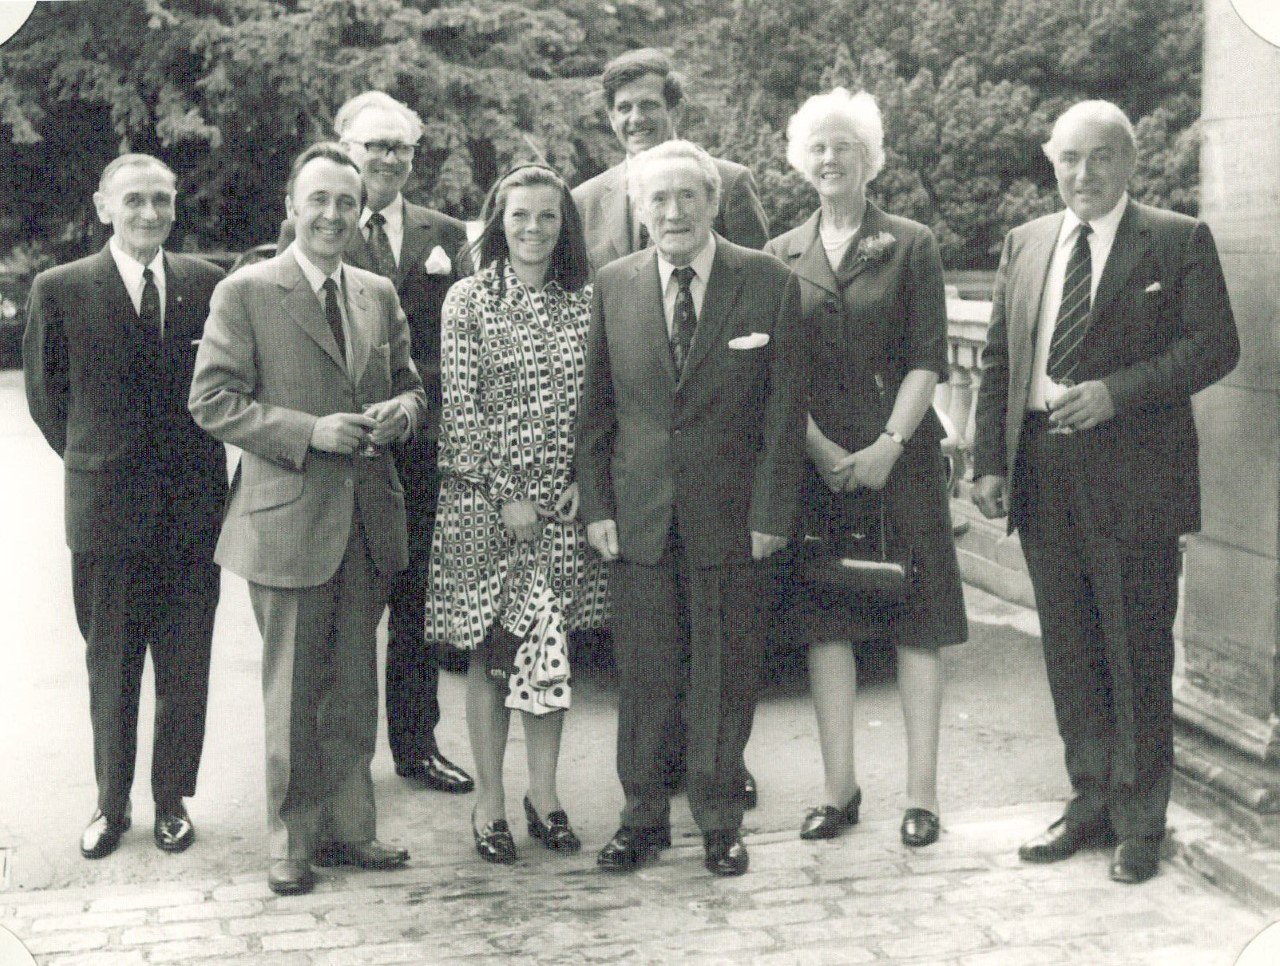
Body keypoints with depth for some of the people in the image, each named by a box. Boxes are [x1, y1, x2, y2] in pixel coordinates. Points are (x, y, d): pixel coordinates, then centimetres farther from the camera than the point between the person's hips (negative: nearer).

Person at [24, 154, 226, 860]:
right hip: (106, 509, -1)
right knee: (110, 665, 11)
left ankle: (173, 798, 24)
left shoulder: (207, 285, 2)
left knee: (185, 665, 8)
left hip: (192, 508, 1)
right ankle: (111, 804, 26)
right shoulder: (60, 290, -2)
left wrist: (207, 469, 4)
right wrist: (92, 459, 6)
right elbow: (45, 394, 7)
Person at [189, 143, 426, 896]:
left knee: (355, 686, 13)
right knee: (295, 689, 4)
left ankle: (348, 826, 26)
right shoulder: (245, 294, -4)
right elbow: (212, 402, -9)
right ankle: (294, 840, 18)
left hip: (368, 517, 5)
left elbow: (411, 384, 19)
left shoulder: (379, 294, 12)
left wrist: (401, 411, -5)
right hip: (289, 517, -5)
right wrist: (309, 431, -18)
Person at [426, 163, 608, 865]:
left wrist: (587, 482, -4)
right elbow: (460, 408, -6)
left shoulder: (583, 302, 7)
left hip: (562, 505, 3)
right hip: (485, 501, -3)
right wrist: (507, 494, -11)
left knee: (551, 650, 7)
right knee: (489, 652, 4)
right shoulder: (469, 299, -2)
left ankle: (544, 797, 20)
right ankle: (489, 805, 14)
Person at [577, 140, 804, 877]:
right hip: (639, 513, 2)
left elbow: (785, 407, -2)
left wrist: (771, 510, -7)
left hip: (729, 512, -1)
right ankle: (644, 818, 22)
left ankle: (720, 821, 23)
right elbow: (595, 406, 8)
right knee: (643, 675, 7)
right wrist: (597, 505, 1)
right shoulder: (613, 286, 5)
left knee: (726, 673, 7)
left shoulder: (767, 282, -1)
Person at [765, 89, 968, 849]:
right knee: (825, 621, 4)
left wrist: (889, 445, -13)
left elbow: (929, 360, -2)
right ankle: (840, 786, 14)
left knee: (918, 622, 0)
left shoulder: (912, 245, 3)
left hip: (900, 455, -2)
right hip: (814, 458, 2)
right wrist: (823, 450, -7)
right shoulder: (782, 256, 9)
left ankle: (923, 789, 8)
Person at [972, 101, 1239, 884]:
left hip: (1133, 475, -4)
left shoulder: (1180, 241, -1)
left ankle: (1140, 821, 15)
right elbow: (997, 361, 13)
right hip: (1044, 475, 5)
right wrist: (990, 461, 5)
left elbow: (1216, 345, -8)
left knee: (1138, 657, 2)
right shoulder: (1025, 244, 13)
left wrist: (1116, 391, -18)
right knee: (1070, 651, 12)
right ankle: (1092, 802, 27)